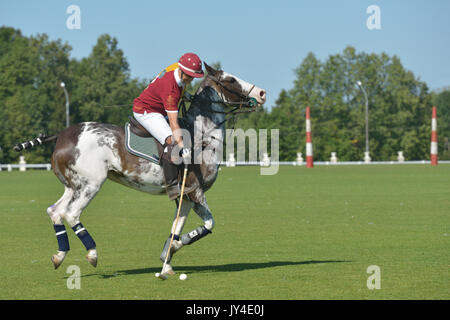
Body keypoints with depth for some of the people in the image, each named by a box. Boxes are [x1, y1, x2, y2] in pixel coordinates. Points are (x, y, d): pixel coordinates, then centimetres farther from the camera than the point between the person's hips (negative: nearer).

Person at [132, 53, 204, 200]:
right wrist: (182, 147, -39)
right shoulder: (170, 88, -34)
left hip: (160, 112, 10)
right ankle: (172, 187, -31)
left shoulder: (180, 68, -10)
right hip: (145, 112, -10)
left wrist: (184, 93, 8)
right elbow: (173, 123, -36)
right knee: (171, 141, -27)